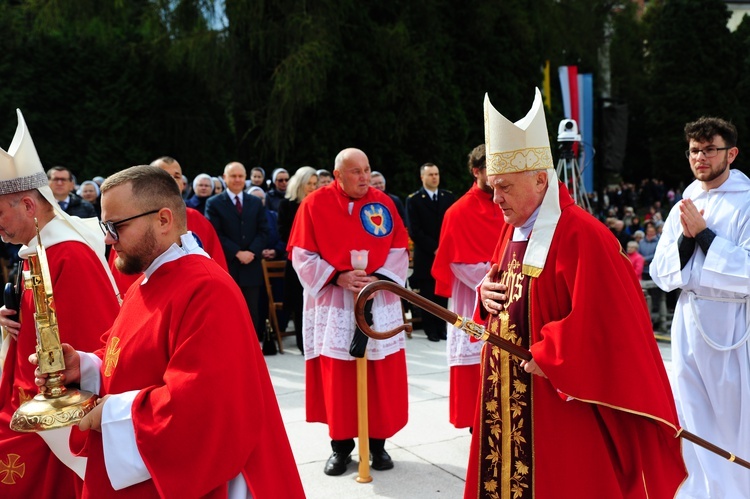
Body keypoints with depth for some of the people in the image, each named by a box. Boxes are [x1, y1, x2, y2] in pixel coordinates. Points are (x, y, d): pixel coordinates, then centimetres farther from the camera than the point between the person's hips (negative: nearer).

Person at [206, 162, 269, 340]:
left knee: (252, 313, 5)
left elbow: (263, 231, 6)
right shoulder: (213, 203, 2)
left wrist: (252, 252, -10)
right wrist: (237, 253, -13)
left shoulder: (256, 202, 13)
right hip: (226, 266, -3)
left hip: (251, 267, 3)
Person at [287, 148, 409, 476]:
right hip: (334, 303, -2)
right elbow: (302, 255, -5)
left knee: (382, 375, 5)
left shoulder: (383, 203, 2)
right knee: (337, 376, 4)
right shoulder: (315, 204, -4)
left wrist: (378, 279, -15)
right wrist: (338, 277, -17)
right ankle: (341, 445, 18)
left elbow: (398, 251, 2)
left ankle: (378, 441, 20)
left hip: (379, 302, 2)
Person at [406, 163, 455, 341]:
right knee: (427, 294, 1)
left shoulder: (449, 197, 11)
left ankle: (441, 328, 12)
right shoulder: (413, 200, 0)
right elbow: (414, 231, -6)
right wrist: (433, 248, -11)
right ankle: (431, 330, 10)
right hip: (425, 256, -3)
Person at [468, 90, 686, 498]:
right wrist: (487, 291, 0)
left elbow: (601, 320, -23)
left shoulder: (581, 235, -18)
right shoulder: (513, 229, 9)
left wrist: (548, 358, -19)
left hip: (560, 404, -8)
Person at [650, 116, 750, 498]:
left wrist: (704, 232, -17)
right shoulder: (685, 204, 9)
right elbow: (660, 274, 6)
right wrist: (685, 237, -10)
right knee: (694, 422, 11)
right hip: (688, 322, 5)